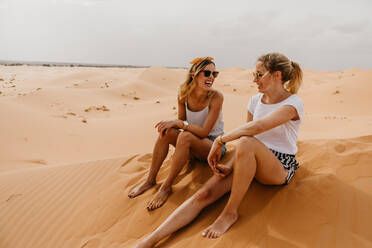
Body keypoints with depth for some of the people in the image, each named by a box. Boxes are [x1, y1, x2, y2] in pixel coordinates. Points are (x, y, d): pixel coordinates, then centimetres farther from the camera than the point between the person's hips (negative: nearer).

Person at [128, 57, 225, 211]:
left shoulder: (216, 97, -21)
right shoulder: (184, 95, -7)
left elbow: (204, 131, -24)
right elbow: (182, 121, 3)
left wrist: (177, 123, -27)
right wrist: (171, 124, -20)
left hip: (215, 145, -5)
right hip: (192, 147, 5)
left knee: (186, 136, -33)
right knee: (166, 132, -20)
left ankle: (166, 187, -21)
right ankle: (150, 180, -9)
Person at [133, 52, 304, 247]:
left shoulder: (294, 103, -12)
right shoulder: (256, 100, 9)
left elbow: (258, 126, -30)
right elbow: (246, 132, 7)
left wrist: (220, 140, -23)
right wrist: (230, 166, -8)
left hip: (281, 167, -5)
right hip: (249, 163, 5)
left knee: (246, 142, -38)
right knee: (204, 194, -20)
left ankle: (230, 213, -24)